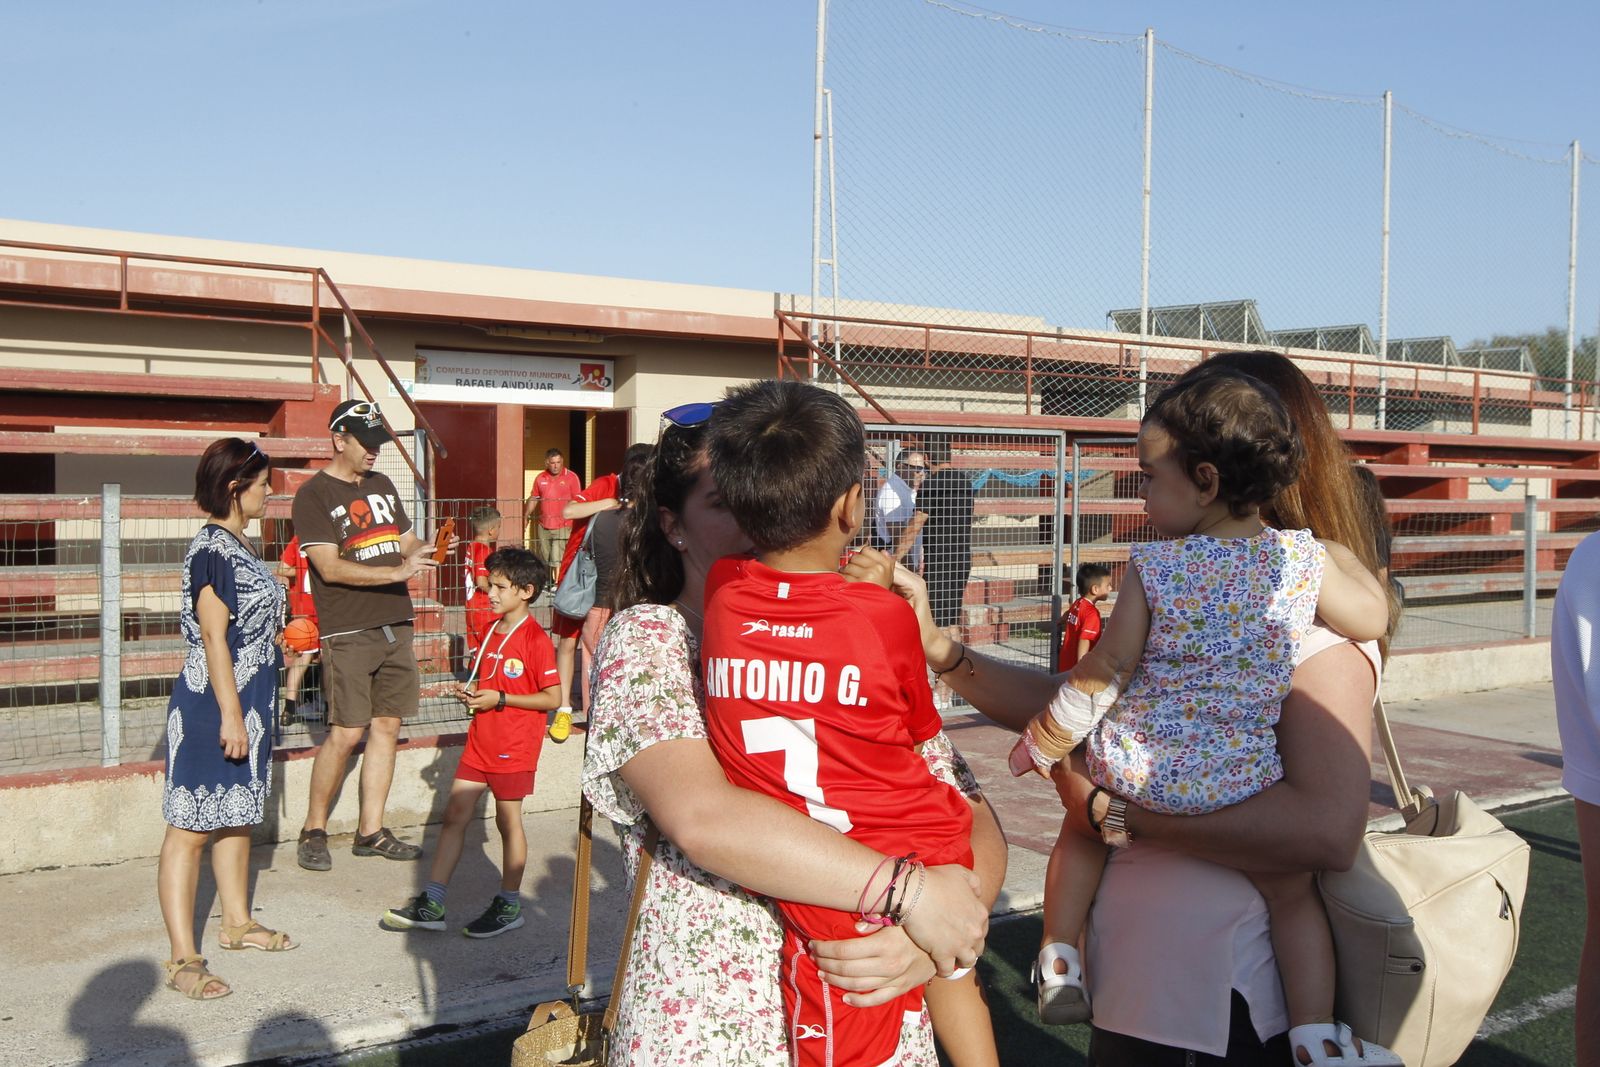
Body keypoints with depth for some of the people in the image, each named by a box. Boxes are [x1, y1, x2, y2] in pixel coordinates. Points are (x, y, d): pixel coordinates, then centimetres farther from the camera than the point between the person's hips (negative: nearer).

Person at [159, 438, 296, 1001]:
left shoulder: (240, 544, 11)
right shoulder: (212, 548, -17)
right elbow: (213, 638, -20)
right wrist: (230, 715, -21)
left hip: (248, 702, 10)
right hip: (211, 705, -10)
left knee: (237, 816, 19)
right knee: (190, 826, -4)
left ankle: (237, 923, 33)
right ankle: (183, 959, 0)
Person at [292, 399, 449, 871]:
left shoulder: (382, 485, 16)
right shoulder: (314, 494, -5)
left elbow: (406, 542, 20)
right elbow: (330, 568, -14)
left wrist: (431, 549, -2)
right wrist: (396, 572, -21)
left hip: (395, 625, 7)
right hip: (348, 632, -6)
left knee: (387, 726, 7)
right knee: (346, 732, -7)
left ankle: (370, 831, 15)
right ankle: (314, 830, 10)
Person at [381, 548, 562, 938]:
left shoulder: (536, 639, -15)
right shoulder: (491, 632, 10)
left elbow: (552, 698, -16)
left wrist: (499, 698, -19)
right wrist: (470, 691, 1)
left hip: (514, 745, -8)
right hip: (480, 740, 8)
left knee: (508, 820, 4)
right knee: (454, 814, 7)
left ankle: (509, 904, 19)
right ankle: (430, 904, 12)